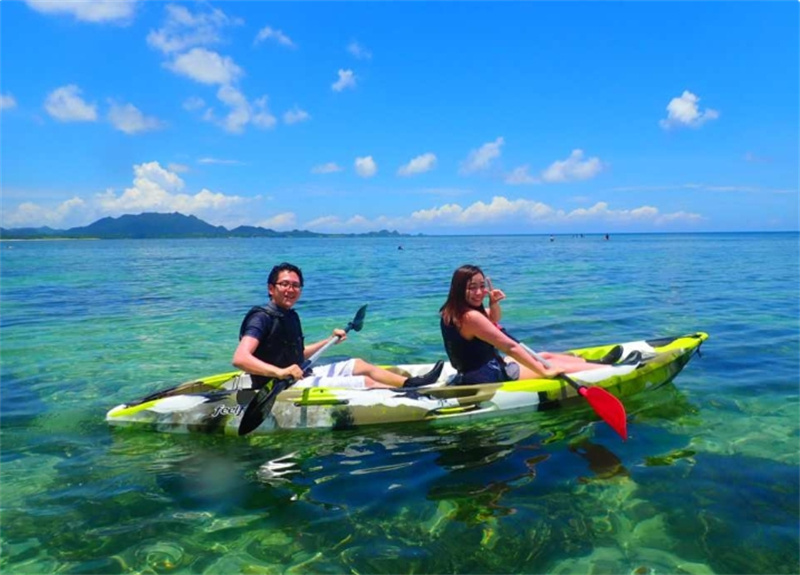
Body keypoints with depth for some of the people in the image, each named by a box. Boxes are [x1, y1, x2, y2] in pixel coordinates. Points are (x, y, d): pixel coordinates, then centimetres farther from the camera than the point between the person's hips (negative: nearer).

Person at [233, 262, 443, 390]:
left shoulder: (291, 316, 10)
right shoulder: (262, 318, -17)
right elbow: (240, 358, -31)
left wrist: (329, 340, 22)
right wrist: (279, 372, -44)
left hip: (302, 376, 10)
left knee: (358, 365, 15)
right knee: (366, 382, -10)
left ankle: (410, 383, 21)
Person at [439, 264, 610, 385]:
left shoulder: (453, 310, 3)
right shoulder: (470, 317, -28)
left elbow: (494, 319, 20)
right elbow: (510, 346, -26)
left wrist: (494, 303, -1)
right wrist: (544, 371, -20)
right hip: (487, 379, -10)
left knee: (546, 355, 20)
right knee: (552, 363, 4)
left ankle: (597, 363, 35)